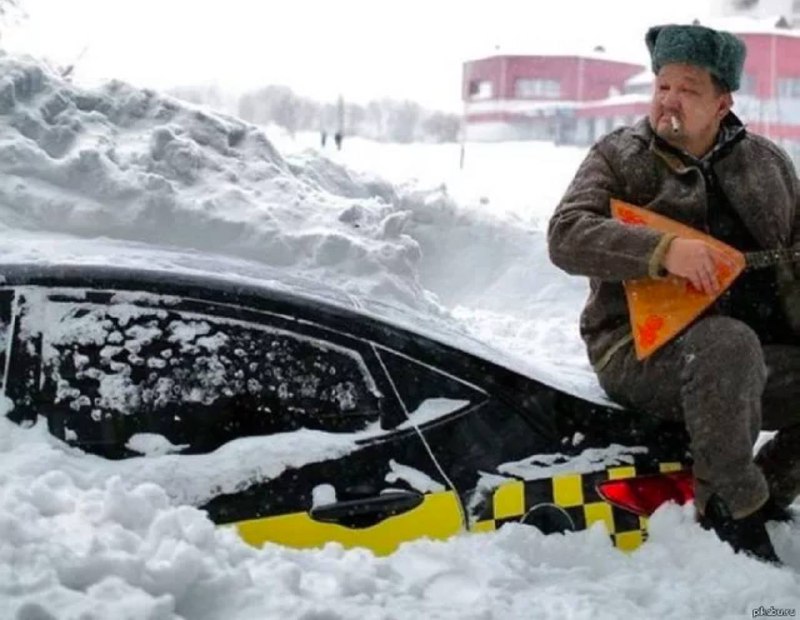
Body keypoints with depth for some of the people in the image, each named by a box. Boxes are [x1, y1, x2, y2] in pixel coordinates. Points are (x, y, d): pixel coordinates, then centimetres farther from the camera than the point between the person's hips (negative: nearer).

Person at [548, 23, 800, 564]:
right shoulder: (617, 157, 2)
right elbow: (567, 236, -13)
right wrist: (664, 250, -27)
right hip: (642, 354, -5)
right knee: (728, 342, -36)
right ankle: (727, 504, -16)